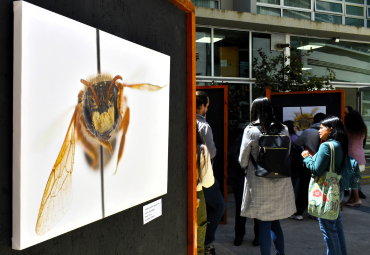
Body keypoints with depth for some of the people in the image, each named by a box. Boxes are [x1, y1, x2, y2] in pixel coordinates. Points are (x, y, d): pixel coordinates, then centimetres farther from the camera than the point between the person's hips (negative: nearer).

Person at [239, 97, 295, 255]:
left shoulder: (250, 130, -9)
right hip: (281, 183, 4)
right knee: (275, 223, 18)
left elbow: (243, 160, -5)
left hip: (260, 184, -4)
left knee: (264, 225, 5)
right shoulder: (283, 129, 2)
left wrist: (247, 168, 16)